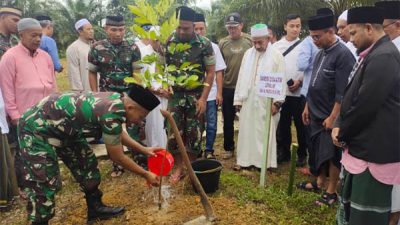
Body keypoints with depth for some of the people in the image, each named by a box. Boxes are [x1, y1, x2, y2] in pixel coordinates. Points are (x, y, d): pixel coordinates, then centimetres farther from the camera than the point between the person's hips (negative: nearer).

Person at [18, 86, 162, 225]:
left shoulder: (117, 100, -5)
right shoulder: (111, 115, -32)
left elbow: (118, 133, 15)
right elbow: (117, 157, -18)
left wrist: (143, 149, 16)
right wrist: (146, 175, -6)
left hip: (61, 126, 10)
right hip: (37, 128, -10)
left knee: (86, 164, 13)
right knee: (43, 184, -8)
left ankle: (96, 209, 29)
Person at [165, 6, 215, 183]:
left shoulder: (204, 44, -9)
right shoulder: (168, 42, -4)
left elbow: (210, 72, -6)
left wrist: (203, 98, -10)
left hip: (196, 96, -1)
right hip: (175, 96, 2)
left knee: (194, 134, 6)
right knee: (174, 133, 4)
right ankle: (178, 168, 21)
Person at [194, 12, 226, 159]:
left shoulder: (213, 47, 3)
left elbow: (219, 72, 4)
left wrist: (219, 93, -1)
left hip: (211, 94, 1)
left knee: (211, 125, 7)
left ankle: (209, 151, 23)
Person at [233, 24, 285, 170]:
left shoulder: (276, 55, -3)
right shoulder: (248, 53, 10)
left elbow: (280, 80, -7)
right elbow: (242, 77, 11)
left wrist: (277, 102, -12)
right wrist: (238, 98, 8)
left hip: (266, 102, -4)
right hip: (248, 100, 4)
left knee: (265, 132, 3)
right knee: (246, 130, 7)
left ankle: (265, 161, 13)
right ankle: (244, 159, 17)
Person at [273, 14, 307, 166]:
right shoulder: (277, 46, 6)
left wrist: (299, 82, -13)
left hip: (300, 92, -2)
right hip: (281, 92, 2)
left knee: (301, 125, 7)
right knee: (283, 125, 11)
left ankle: (302, 154, 22)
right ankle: (284, 152, 25)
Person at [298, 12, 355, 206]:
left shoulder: (343, 55, -17)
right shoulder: (321, 53, 8)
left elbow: (343, 93, -19)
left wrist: (333, 117, -19)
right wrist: (307, 107, 15)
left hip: (330, 116, -7)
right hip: (316, 114, 7)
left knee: (332, 155, 6)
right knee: (319, 151, 17)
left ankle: (331, 192, 20)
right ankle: (319, 183, 33)